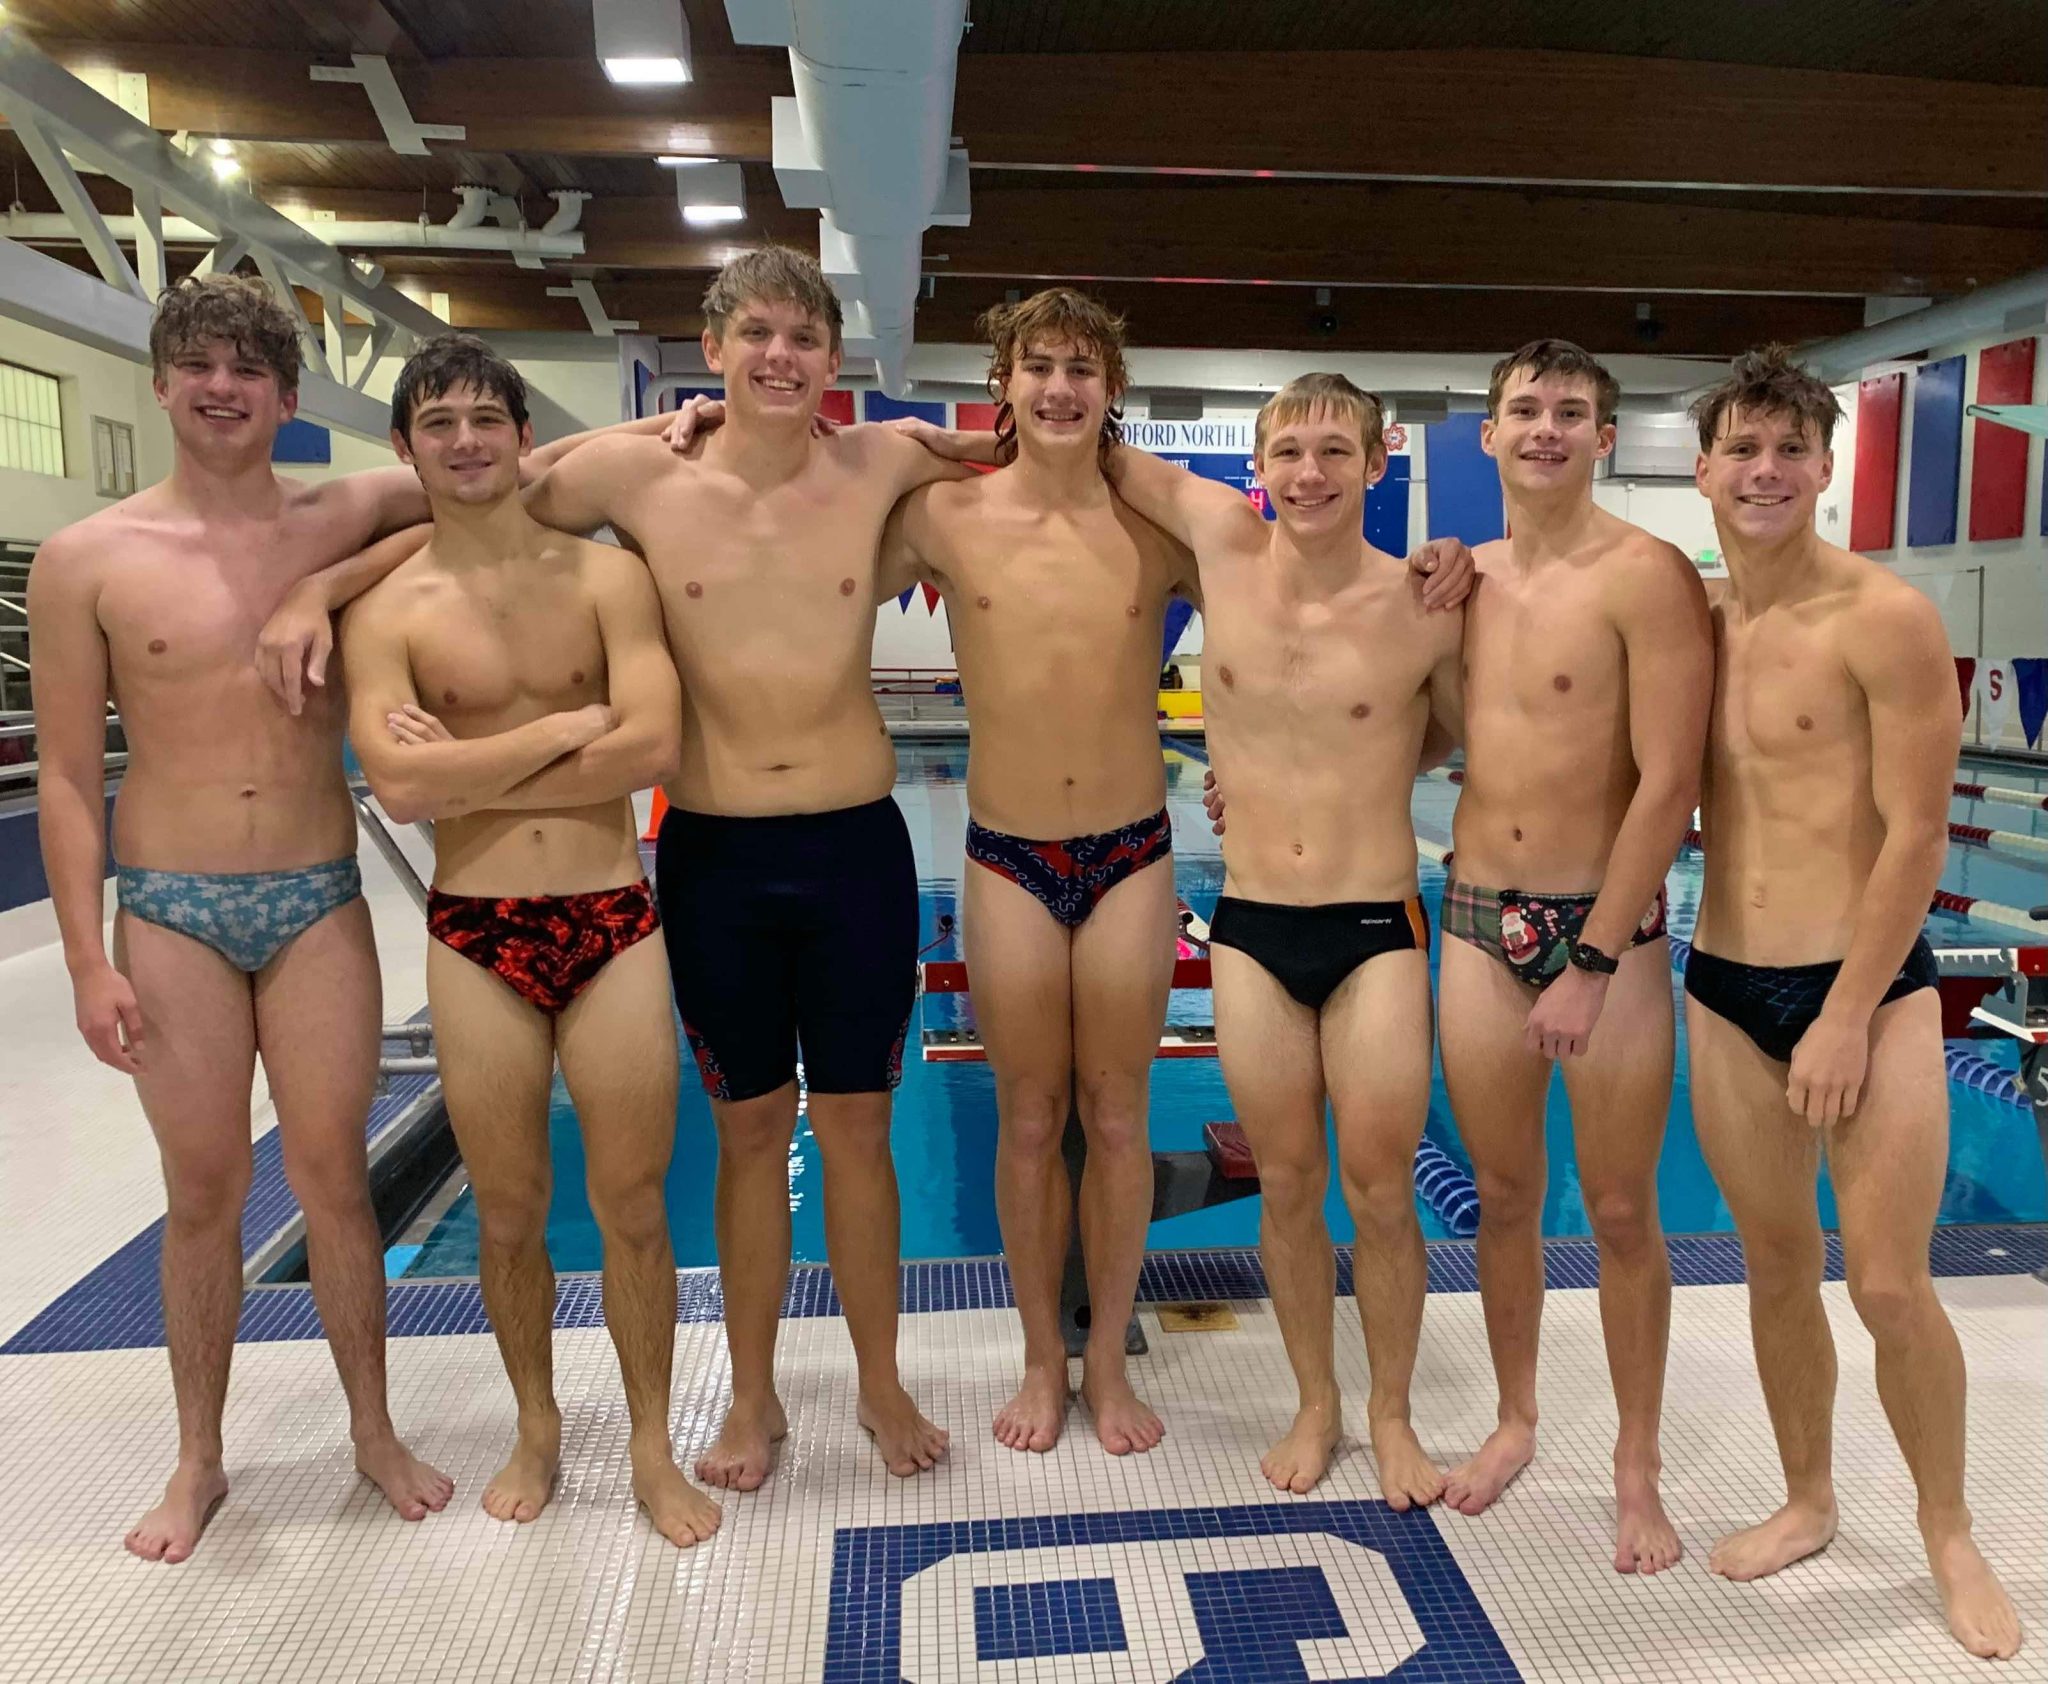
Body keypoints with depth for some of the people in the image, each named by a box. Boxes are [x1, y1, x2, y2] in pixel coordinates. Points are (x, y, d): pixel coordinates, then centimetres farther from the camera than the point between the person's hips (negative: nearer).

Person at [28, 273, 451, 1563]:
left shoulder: (347, 521, 0)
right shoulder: (87, 561, -3)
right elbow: (69, 776, -1)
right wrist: (89, 958, -5)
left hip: (319, 902, 1)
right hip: (170, 911, 0)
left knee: (334, 1177, 9)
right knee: (204, 1191, 9)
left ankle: (376, 1432, 27)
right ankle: (201, 1460, 29)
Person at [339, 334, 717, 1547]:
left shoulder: (607, 575, 0)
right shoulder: (386, 613, 2)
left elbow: (656, 748, -14)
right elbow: (399, 786, -14)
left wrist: (474, 771, -10)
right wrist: (565, 728, -10)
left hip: (614, 924, -1)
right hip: (475, 940, 1)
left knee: (633, 1206, 7)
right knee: (510, 1212, 13)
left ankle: (654, 1448, 26)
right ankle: (538, 1431, 36)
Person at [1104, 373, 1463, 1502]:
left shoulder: (1428, 611, -7)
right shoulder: (1223, 540, -3)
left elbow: (1460, 738, 12)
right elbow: (1120, 462, 12)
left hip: (1375, 931, -2)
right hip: (1249, 931, 2)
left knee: (1379, 1189, 4)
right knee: (1286, 1184, 12)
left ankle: (1392, 1415, 28)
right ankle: (1316, 1404, 32)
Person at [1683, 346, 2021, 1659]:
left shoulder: (1885, 619, -11)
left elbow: (1917, 834, -12)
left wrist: (1849, 1016, -14)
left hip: (1868, 985, -4)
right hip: (1725, 987, 5)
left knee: (1889, 1284, 0)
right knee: (1778, 1265, 14)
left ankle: (1949, 1534, 25)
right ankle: (1809, 1502, 33)